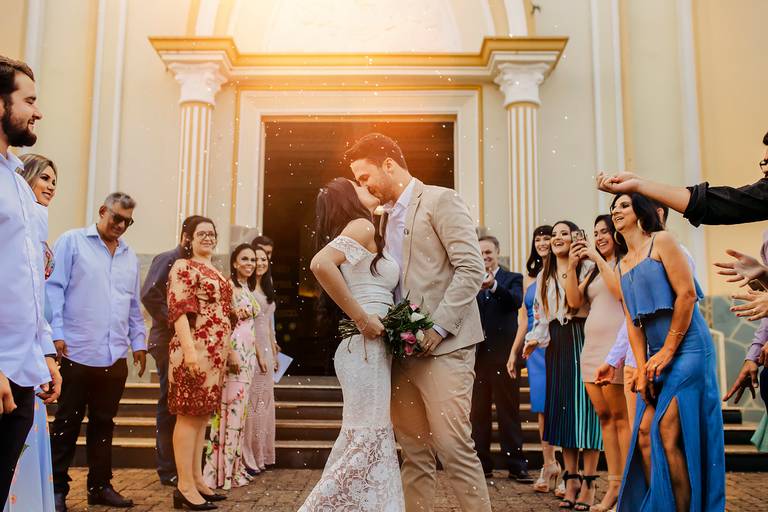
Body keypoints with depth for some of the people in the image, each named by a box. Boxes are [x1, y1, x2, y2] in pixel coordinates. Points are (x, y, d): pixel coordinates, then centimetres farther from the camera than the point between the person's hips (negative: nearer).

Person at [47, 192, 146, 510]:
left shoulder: (130, 256, 17)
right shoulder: (72, 241, 1)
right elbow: (54, 289, -5)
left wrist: (139, 341, 15)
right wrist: (56, 333, -12)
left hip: (115, 356, 5)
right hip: (76, 353, -5)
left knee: (103, 424, 11)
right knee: (67, 424, 4)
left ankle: (100, 486, 20)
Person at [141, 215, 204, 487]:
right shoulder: (166, 259, -6)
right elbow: (149, 294, -19)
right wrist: (172, 322, -17)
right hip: (170, 342, -7)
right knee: (170, 404, -1)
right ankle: (168, 470, 8)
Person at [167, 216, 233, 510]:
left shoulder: (215, 272, 21)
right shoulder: (183, 267, -4)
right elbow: (179, 310, -15)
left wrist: (228, 350, 22)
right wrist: (189, 350, -24)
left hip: (216, 353, 9)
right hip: (195, 351, -9)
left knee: (202, 415, 11)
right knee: (189, 415, -6)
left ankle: (197, 480, 18)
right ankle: (185, 486, -1)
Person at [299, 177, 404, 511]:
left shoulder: (366, 230, 20)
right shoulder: (361, 225, -8)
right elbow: (320, 263, -26)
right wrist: (362, 318, -21)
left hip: (371, 347, 9)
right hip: (365, 345, -9)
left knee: (371, 439, 13)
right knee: (367, 440, -6)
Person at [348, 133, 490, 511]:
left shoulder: (441, 200, -3)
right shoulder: (385, 218, 20)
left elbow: (472, 268, -11)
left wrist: (437, 326, -17)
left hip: (443, 347, -7)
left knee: (453, 447, -7)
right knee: (414, 454, 9)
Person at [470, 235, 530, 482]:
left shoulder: (512, 278, 6)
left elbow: (516, 301, -15)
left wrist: (493, 286, -32)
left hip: (503, 352, -2)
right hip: (476, 352, 2)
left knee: (509, 411, 3)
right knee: (478, 412, 7)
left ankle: (516, 465, 9)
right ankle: (482, 464, 16)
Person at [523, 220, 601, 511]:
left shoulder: (587, 267, 0)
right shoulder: (544, 276, 18)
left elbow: (575, 301, -14)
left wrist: (571, 266, -16)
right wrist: (534, 339, 4)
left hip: (581, 339, -5)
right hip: (555, 343, 6)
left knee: (584, 404, -5)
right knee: (561, 407, 5)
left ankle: (589, 482, 1)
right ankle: (571, 478, 12)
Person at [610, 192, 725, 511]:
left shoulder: (661, 241, -2)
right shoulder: (622, 266, 19)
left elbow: (686, 294, -11)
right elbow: (632, 321, 12)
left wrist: (668, 351, -11)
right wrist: (642, 367, 0)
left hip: (687, 348, -7)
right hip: (656, 356, 7)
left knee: (669, 432, -11)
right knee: (645, 434, 1)